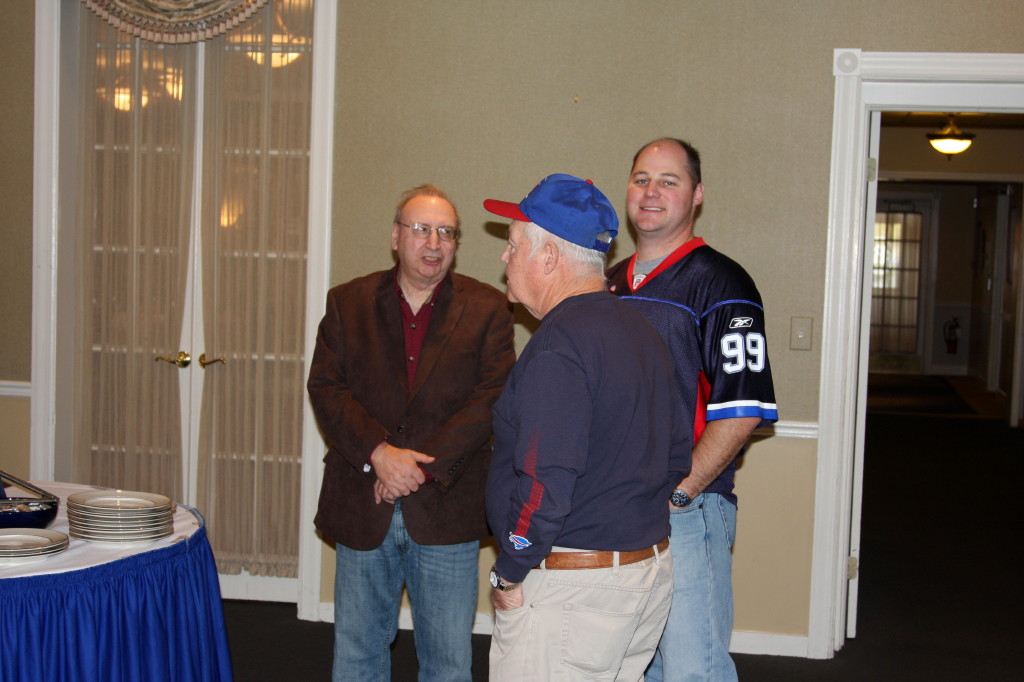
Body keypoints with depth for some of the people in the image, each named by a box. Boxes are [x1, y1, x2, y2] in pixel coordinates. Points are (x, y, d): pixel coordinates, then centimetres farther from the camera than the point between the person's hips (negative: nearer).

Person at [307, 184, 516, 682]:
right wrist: (379, 453, -17)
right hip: (362, 510, 2)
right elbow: (326, 388, -2)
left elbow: (491, 398, -8)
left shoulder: (487, 309, 1)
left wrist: (423, 465, -16)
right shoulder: (348, 303, 6)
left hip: (447, 510, -1)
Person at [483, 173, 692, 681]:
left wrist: (509, 574, -12)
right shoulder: (643, 331, 11)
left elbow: (545, 485, -25)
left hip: (569, 588, -9)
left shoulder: (558, 345, -19)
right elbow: (676, 458, 16)